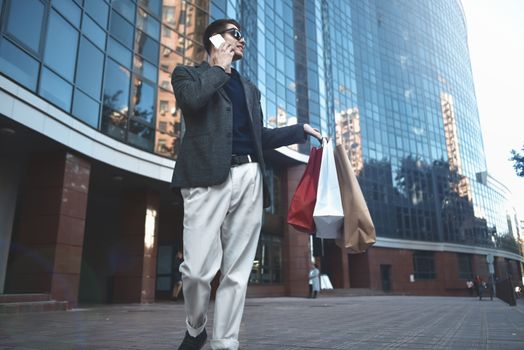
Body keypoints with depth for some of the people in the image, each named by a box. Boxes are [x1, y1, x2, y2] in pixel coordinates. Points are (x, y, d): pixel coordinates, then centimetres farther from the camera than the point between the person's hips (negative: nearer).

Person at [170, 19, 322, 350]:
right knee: (198, 269, -10)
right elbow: (192, 99, -9)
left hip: (249, 178, 5)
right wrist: (220, 67, 5)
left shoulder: (249, 87, 30)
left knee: (237, 271, 1)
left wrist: (302, 129, 26)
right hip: (209, 177, -4)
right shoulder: (188, 73, 16)